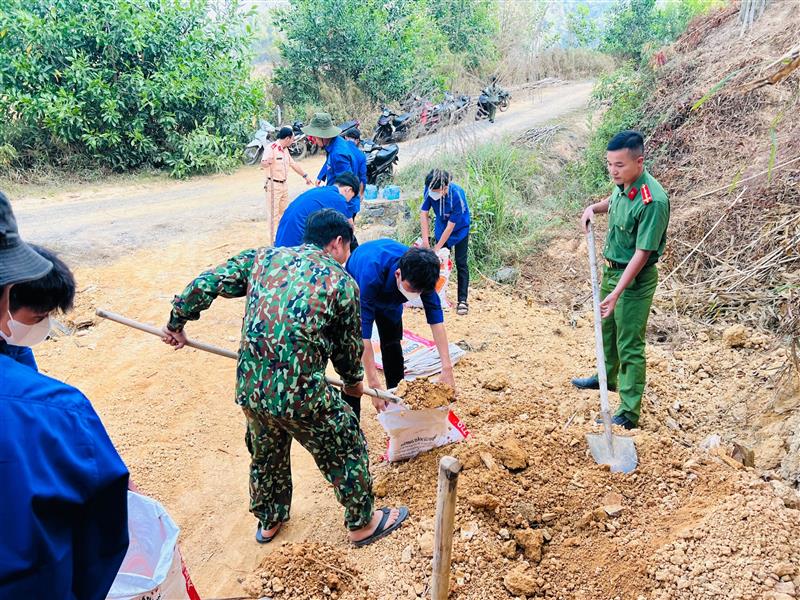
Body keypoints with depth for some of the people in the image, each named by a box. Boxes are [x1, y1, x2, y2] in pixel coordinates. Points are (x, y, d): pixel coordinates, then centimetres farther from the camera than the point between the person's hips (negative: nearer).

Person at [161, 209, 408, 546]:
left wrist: (177, 323, 21)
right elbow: (348, 346, 9)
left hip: (249, 389, 5)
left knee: (265, 455, 30)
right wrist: (353, 381, 28)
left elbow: (205, 284, 6)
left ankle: (269, 521, 51)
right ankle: (362, 524, 37)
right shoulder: (342, 282, -2)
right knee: (347, 451, 19)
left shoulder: (263, 258, 8)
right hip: (301, 395, -5)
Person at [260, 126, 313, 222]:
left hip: (284, 185, 9)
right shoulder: (271, 148, -18)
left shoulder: (285, 149, 10)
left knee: (284, 212, 17)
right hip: (274, 185, -9)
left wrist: (305, 176, 25)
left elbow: (293, 164, 20)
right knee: (274, 213, -5)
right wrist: (267, 163, -55)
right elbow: (263, 164, -32)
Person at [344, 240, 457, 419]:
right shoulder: (372, 272, -47)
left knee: (392, 345, 7)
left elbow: (436, 319, -29)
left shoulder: (421, 272, -33)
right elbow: (363, 331, -45)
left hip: (389, 297, 4)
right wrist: (374, 385, -47)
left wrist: (447, 367, -37)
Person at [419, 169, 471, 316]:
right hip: (441, 229, 4)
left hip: (460, 230, -4)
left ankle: (462, 300, -2)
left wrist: (437, 248, -27)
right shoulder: (429, 190, -25)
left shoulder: (457, 195, -37)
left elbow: (451, 225, -31)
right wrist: (425, 239, -23)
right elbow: (424, 214, -17)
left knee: (461, 264, -5)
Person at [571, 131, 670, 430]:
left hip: (635, 278, -9)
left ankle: (629, 414, 10)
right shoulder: (621, 184, -4)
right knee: (607, 328, 26)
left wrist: (617, 293, -28)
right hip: (612, 269, 9)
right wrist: (594, 208, 3)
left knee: (629, 345, -1)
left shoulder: (653, 200, -29)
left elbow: (642, 254, -27)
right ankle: (607, 378, 48)